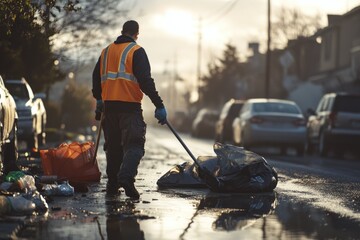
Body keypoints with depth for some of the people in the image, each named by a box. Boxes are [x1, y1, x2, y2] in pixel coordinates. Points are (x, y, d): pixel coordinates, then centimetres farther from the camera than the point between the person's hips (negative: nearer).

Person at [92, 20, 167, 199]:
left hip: (109, 105, 6)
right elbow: (145, 80, -13)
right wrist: (159, 105, -13)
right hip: (130, 105, -6)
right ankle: (126, 177, -29)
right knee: (134, 144, -8)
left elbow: (96, 77, 23)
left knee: (113, 145, 15)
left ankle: (112, 184, 15)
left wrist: (99, 100, 38)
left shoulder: (106, 51, 15)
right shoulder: (136, 51, -4)